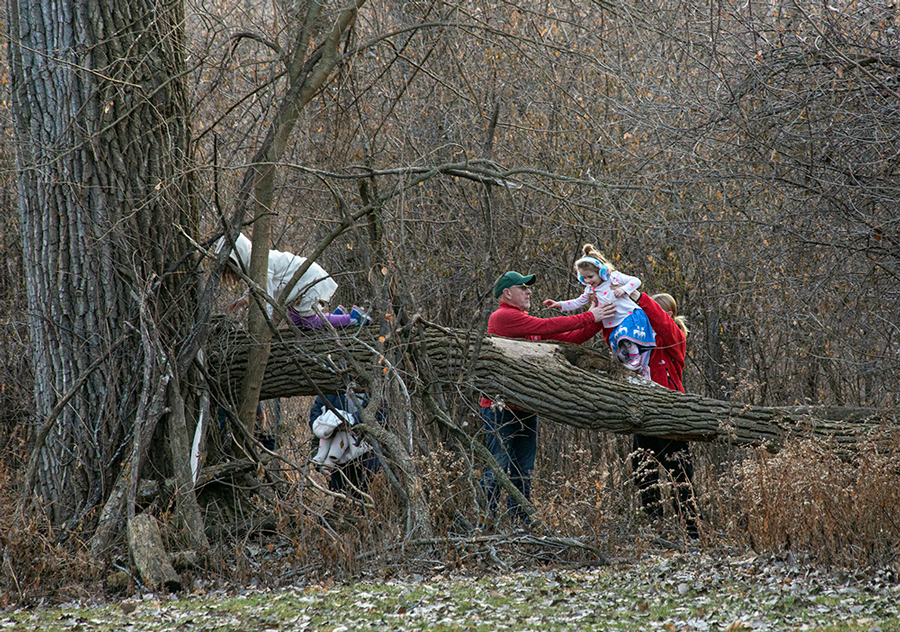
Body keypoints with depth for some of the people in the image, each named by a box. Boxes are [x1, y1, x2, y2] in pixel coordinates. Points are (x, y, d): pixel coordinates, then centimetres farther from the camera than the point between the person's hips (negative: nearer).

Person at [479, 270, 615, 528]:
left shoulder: (527, 323, 19)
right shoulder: (503, 317, -8)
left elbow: (567, 339, 15)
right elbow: (546, 327, -14)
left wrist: (597, 323, 4)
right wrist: (588, 318, -10)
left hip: (525, 410, 9)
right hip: (500, 408, -9)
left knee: (523, 475, 9)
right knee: (496, 470, -8)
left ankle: (521, 526, 11)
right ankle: (486, 525, -6)